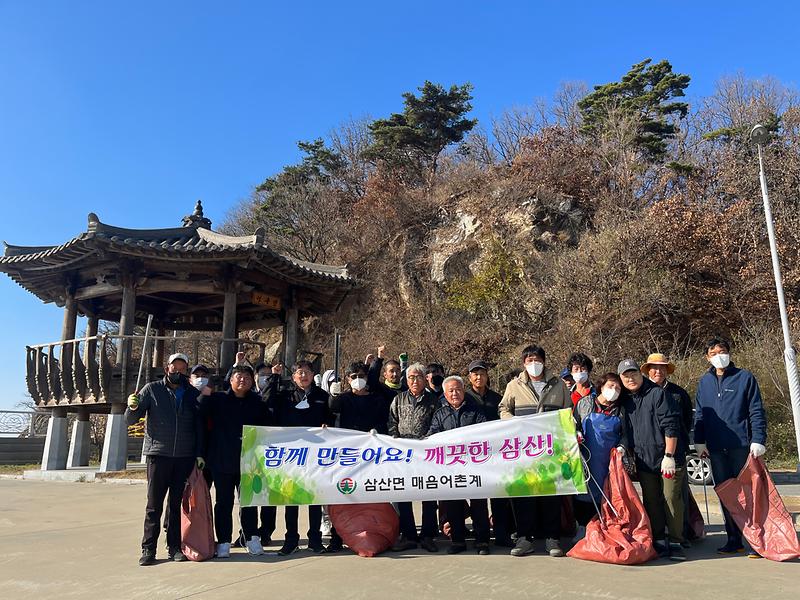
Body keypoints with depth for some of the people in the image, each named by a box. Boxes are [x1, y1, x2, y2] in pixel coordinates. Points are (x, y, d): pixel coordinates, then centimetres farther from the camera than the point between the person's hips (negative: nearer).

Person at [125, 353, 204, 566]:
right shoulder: (152, 389, 3)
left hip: (185, 457, 2)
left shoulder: (192, 394, 8)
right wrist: (133, 407, -21)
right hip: (158, 454, -2)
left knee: (177, 504, 7)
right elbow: (130, 420, 1)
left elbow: (199, 426, 11)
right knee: (154, 504, 1)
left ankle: (174, 547, 15)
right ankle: (148, 549, 10)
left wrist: (199, 453, 3)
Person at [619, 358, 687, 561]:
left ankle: (676, 543, 10)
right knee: (651, 502, 9)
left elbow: (671, 426, -14)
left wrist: (669, 456, -17)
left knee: (671, 500, -2)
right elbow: (627, 431, 17)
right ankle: (658, 542, 20)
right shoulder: (625, 400, 7)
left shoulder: (657, 394, -11)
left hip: (668, 459, -5)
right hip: (644, 461, 5)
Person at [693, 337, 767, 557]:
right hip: (716, 448, 4)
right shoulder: (704, 382, 11)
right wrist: (699, 441, 6)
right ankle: (734, 540, 18)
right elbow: (699, 414, 14)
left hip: (741, 445, -4)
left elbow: (757, 412, -3)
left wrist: (758, 440, -12)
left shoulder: (745, 377, 0)